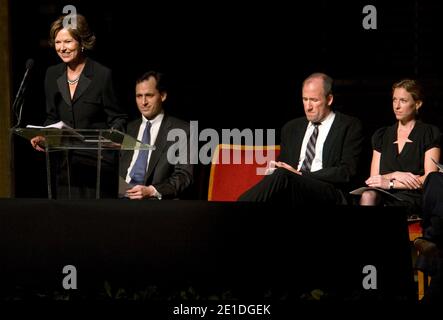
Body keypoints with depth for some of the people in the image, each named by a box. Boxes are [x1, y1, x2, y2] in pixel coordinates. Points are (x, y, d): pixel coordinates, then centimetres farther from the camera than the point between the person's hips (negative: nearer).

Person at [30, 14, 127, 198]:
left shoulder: (102, 75, -5)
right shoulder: (52, 75, 10)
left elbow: (116, 118, -1)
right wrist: (42, 137, -1)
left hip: (98, 164, -5)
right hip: (66, 163, 5)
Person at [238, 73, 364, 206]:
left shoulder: (350, 126, 8)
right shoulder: (291, 128, 25)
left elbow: (347, 172, -3)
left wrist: (302, 175, -11)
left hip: (330, 196, -4)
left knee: (282, 176, -34)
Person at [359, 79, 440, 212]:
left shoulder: (429, 133, 8)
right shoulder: (382, 135, 22)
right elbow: (374, 178, 14)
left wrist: (390, 183, -11)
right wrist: (396, 175, -8)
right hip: (385, 197, 4)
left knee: (367, 197, -36)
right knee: (367, 196, -36)